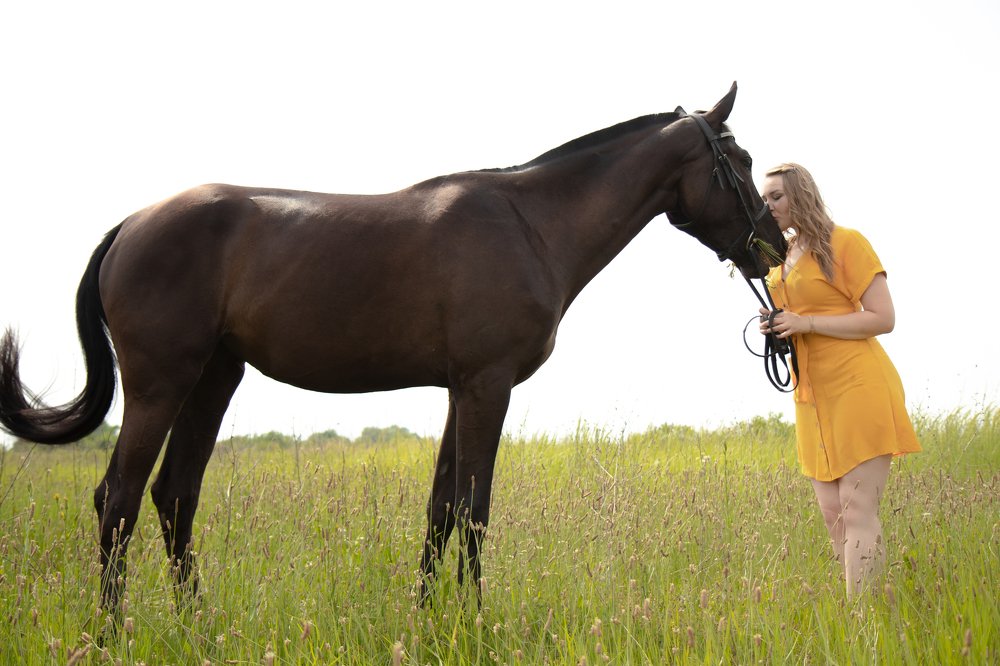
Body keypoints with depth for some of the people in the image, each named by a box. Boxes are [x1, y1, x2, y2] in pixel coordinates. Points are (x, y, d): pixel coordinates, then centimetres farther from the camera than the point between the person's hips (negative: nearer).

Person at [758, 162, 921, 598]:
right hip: (812, 395, 8)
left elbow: (883, 318, -12)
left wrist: (807, 323, -17)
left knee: (857, 512, -12)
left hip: (858, 387, -8)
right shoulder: (779, 257, 16)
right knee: (833, 514, 5)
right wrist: (774, 327, 5)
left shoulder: (845, 243, -6)